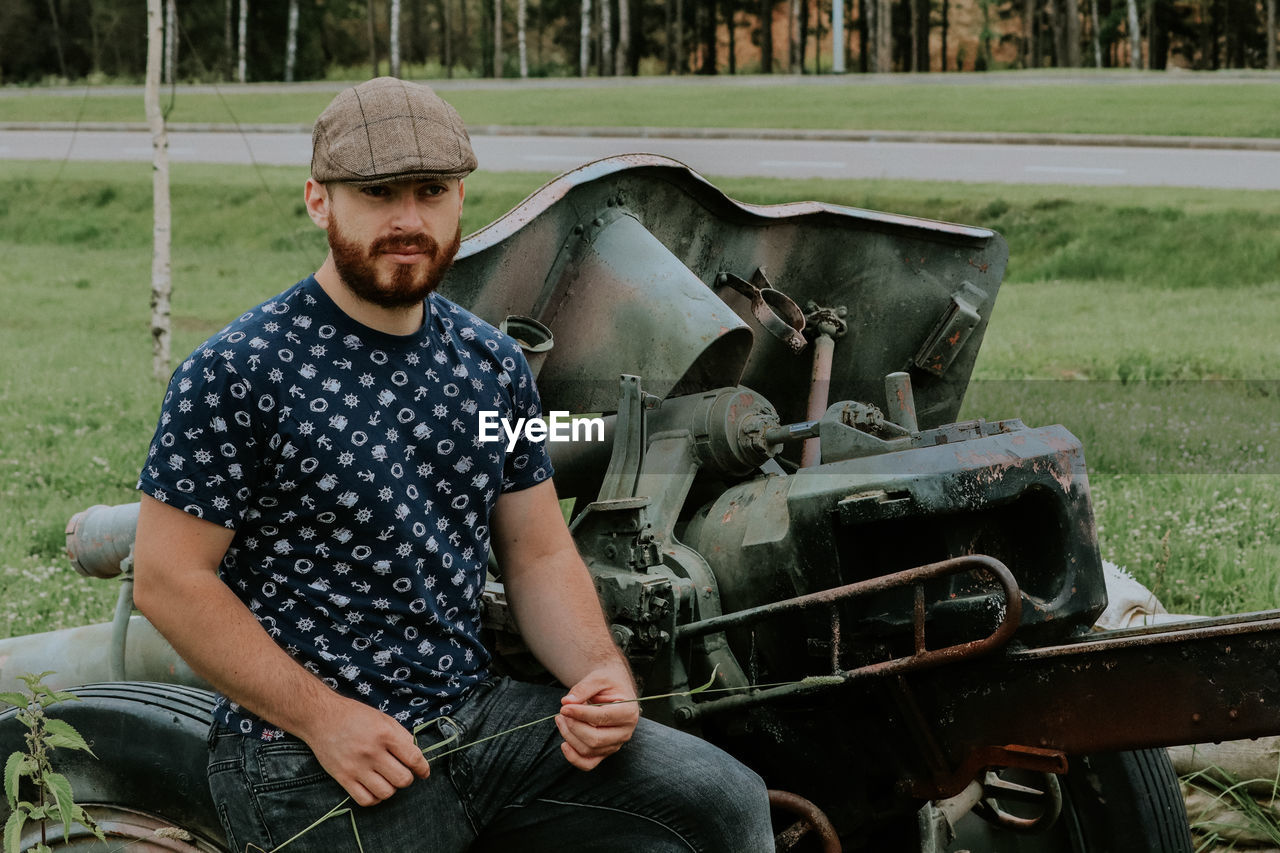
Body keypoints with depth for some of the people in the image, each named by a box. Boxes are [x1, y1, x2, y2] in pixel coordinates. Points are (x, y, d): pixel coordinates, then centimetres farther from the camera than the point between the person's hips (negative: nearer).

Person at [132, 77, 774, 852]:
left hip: (479, 715, 6)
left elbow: (539, 553, 15)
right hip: (310, 759, -6)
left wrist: (602, 674, -5)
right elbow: (168, 579, -11)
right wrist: (322, 716, -17)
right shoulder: (234, 375, -10)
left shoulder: (493, 363, 10)